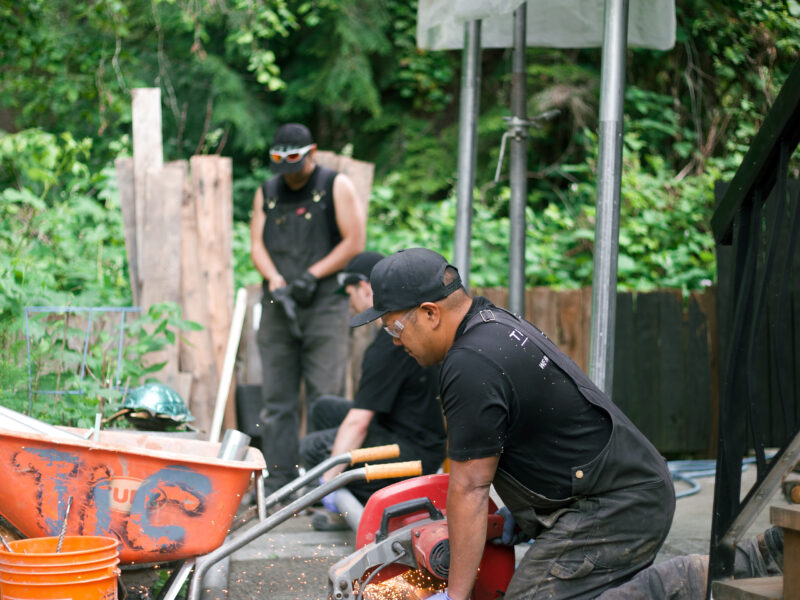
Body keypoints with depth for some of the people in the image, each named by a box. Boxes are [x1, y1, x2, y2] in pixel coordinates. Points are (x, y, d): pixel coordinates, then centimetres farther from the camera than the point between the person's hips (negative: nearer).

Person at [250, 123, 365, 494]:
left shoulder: (336, 187, 5)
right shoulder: (266, 193, 18)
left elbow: (354, 243, -2)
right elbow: (257, 245, 11)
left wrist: (312, 275, -9)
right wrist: (274, 279, -8)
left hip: (324, 306, -4)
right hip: (277, 307, 4)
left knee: (325, 398, -8)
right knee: (277, 399, 2)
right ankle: (277, 483, 6)